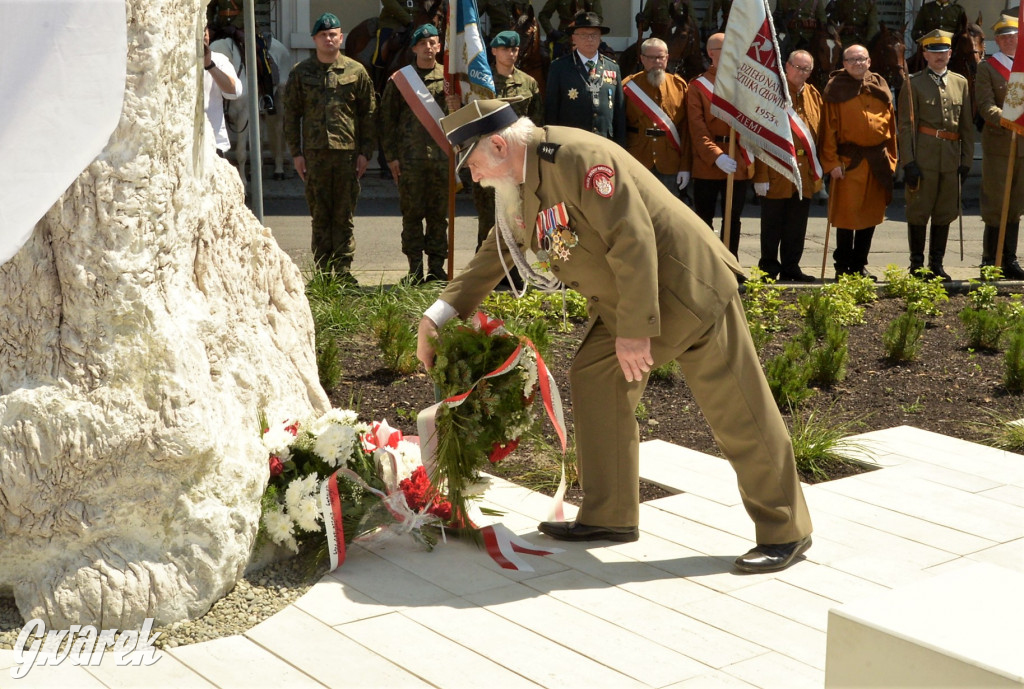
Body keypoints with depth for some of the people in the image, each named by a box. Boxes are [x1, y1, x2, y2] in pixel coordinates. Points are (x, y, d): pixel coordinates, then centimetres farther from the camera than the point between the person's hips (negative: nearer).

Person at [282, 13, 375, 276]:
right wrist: (296, 153, 2)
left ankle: (343, 269, 5)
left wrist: (365, 152, 0)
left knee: (344, 215, 1)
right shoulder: (301, 72, 8)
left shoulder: (356, 71, 6)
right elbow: (291, 114, 9)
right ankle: (322, 271, 9)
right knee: (320, 215, 4)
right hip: (314, 153, 1)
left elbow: (368, 114, 6)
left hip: (347, 151, -1)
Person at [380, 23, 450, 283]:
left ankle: (437, 266, 13)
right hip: (410, 157, -1)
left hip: (442, 157, 1)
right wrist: (391, 156, -1)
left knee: (439, 214, 6)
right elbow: (387, 118, 5)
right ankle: (415, 269, 8)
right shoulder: (400, 79, 6)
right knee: (412, 214, 2)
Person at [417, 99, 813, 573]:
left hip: (686, 292, -10)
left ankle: (785, 532, 8)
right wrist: (440, 312, 11)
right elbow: (496, 252, 18)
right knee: (593, 380, 6)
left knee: (737, 414, -3)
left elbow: (632, 241, -28)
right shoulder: (521, 185, 7)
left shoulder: (577, 157, -24)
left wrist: (635, 331, -25)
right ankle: (610, 517, 16)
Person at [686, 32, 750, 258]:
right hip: (707, 165, -3)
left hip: (739, 164, 3)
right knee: (704, 219, 3)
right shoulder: (698, 86, 0)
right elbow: (697, 129, -8)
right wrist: (717, 156, -20)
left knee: (733, 220, 9)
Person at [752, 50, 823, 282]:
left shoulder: (814, 95, 12)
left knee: (797, 226, 10)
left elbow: (820, 134, 16)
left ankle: (791, 267, 20)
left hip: (805, 173, 5)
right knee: (772, 223, 3)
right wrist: (761, 174, -15)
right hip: (776, 171, -5)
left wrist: (818, 171, 10)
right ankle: (769, 268, 12)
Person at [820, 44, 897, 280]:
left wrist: (890, 158, 9)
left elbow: (890, 123, 14)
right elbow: (829, 128, -5)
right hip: (849, 161, -4)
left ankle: (859, 265, 18)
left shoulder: (879, 87, 11)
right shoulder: (836, 89, -1)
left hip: (877, 161, 4)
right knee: (847, 216, -2)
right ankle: (843, 267, 8)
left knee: (871, 215, 8)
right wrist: (832, 162, -12)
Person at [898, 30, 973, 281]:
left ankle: (936, 264, 16)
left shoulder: (960, 83, 13)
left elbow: (967, 125, 14)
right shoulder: (913, 84, 1)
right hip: (923, 157, -4)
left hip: (951, 159, 4)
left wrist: (966, 160, 7)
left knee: (945, 213, 7)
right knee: (918, 212, -1)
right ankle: (917, 265, 8)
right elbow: (906, 126, -4)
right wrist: (908, 162, -11)